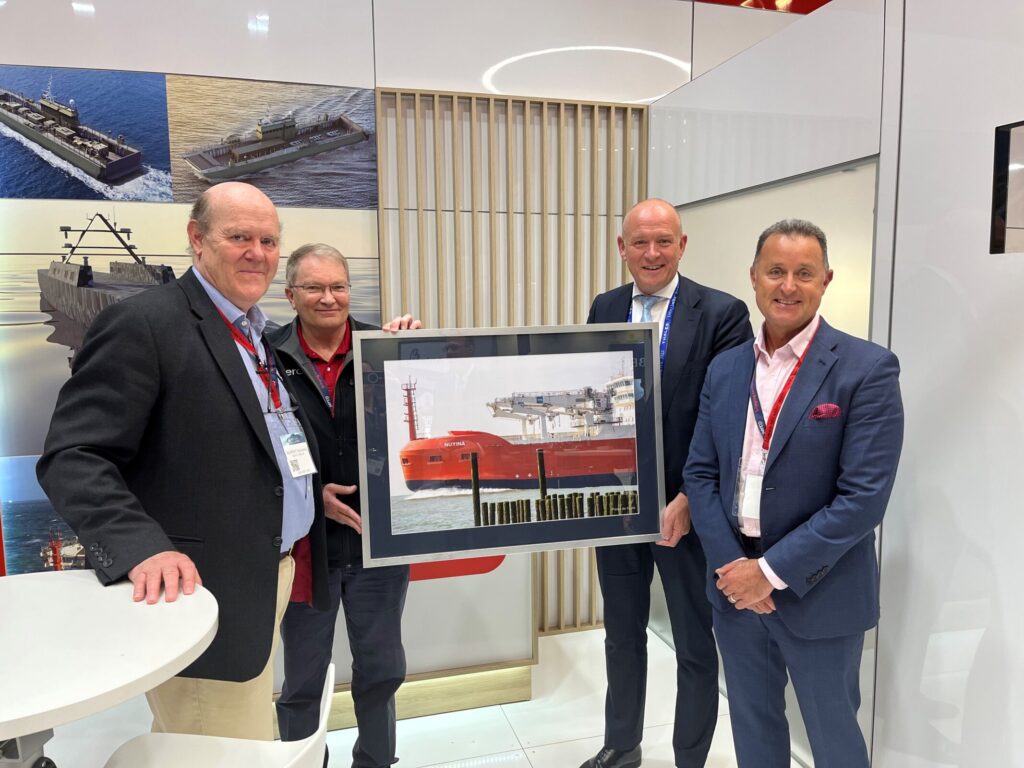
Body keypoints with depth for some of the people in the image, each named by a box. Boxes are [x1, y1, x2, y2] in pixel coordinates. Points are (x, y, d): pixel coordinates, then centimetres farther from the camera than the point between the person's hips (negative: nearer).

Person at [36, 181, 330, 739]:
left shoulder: (263, 334, 12)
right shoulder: (143, 323, -13)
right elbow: (72, 458, -18)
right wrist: (142, 548, -30)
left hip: (268, 578, 8)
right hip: (200, 590, -8)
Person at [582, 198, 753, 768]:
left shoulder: (723, 313, -10)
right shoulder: (604, 310, 5)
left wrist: (691, 500, -19)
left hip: (685, 508, -4)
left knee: (695, 647, 14)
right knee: (622, 636, 21)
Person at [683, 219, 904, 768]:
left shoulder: (867, 369, -12)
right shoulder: (724, 369, 3)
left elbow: (864, 495, -18)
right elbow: (700, 473, 4)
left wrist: (773, 571, -17)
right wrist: (729, 563, -9)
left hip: (819, 593, -4)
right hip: (735, 584, 4)